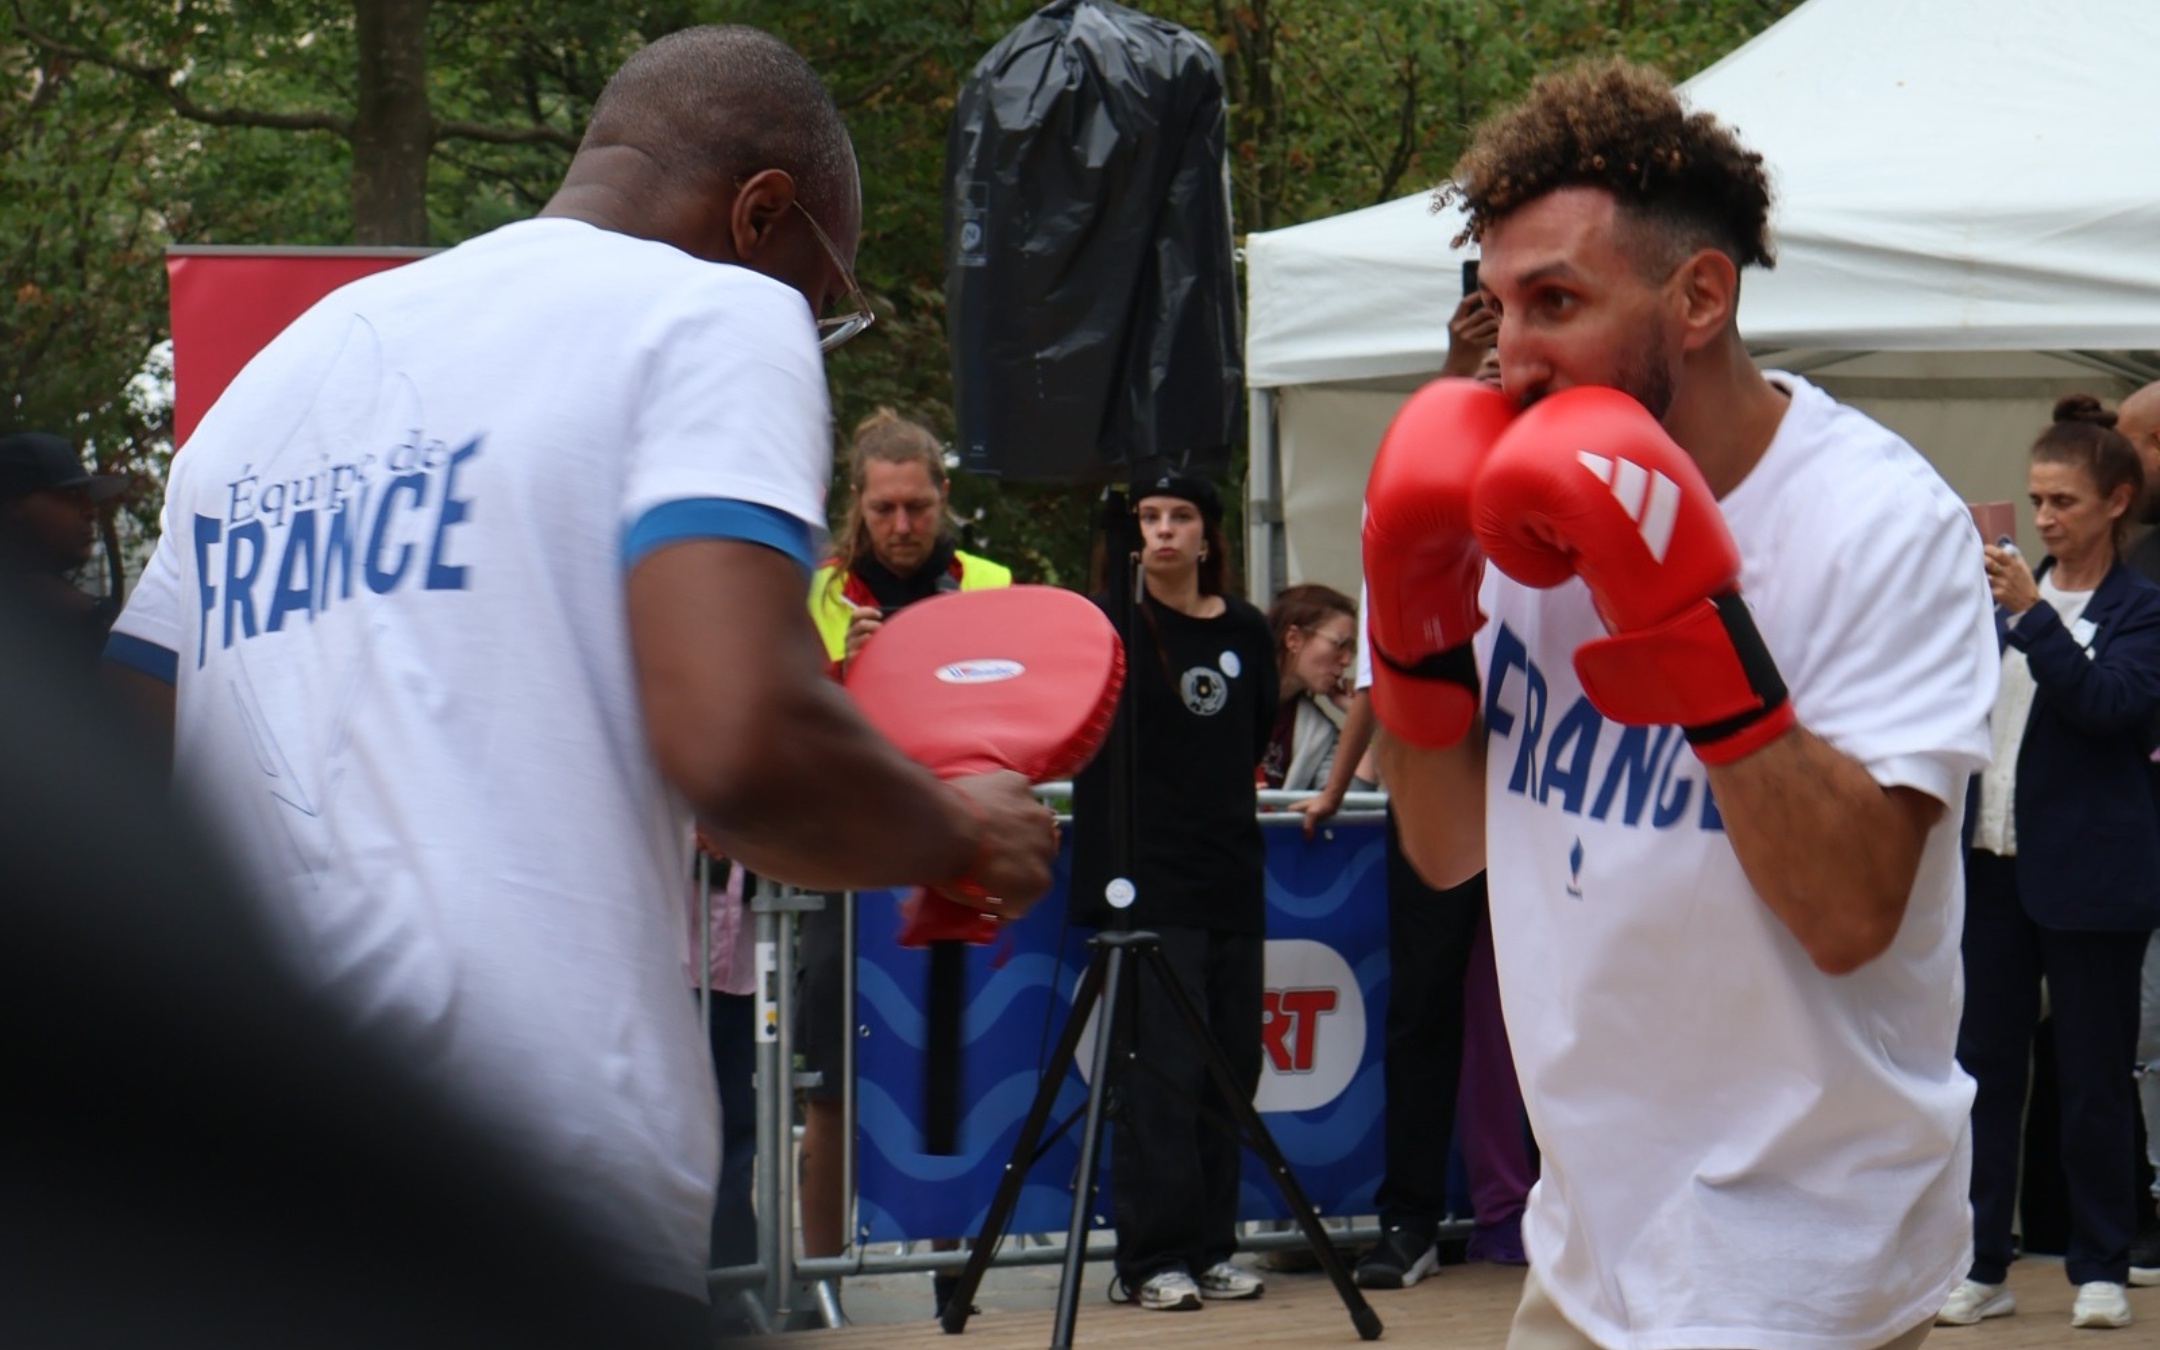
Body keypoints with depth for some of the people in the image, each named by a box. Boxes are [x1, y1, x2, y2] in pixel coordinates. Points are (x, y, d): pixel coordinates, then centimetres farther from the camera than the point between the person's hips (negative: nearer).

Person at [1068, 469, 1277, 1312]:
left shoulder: (1246, 632, 12)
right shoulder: (1112, 622, 0)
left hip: (1231, 878, 5)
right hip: (1143, 883, -5)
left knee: (1231, 1068, 5)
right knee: (1161, 1071, -9)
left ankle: (1209, 1246, 14)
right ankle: (1151, 1258, -5)